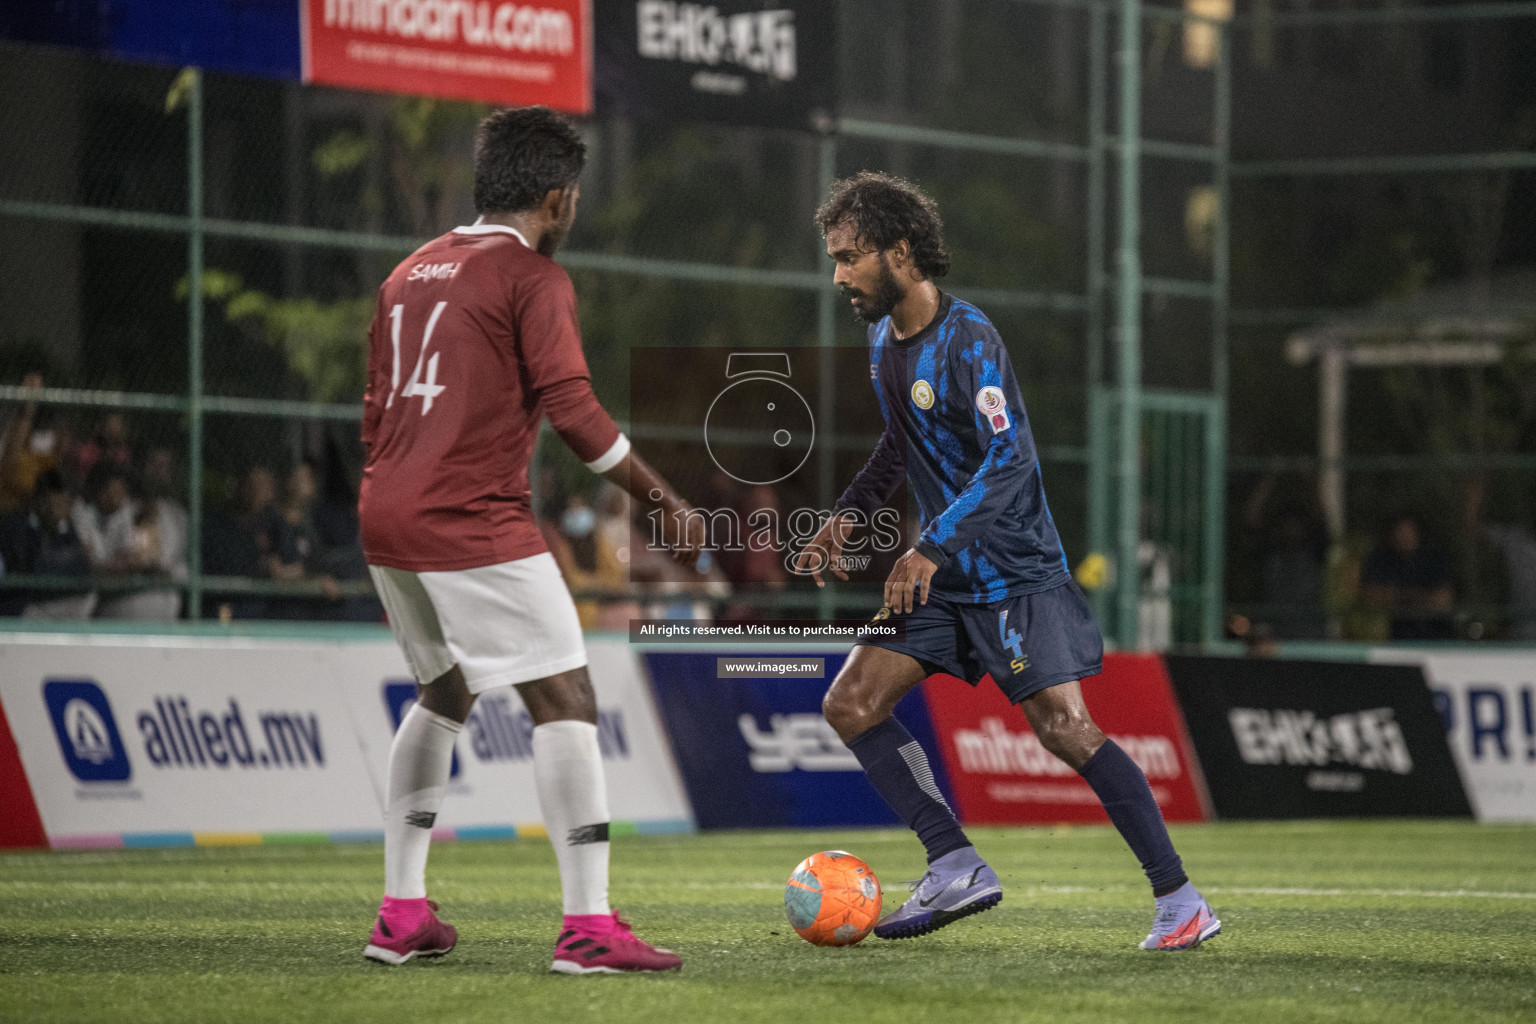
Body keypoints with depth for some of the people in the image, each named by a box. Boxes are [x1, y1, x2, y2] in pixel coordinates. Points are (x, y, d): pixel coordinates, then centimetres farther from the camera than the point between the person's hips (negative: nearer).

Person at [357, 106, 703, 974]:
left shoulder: (413, 273, 18)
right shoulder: (534, 278, -5)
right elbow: (573, 410, -13)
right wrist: (667, 502, -7)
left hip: (386, 515, 9)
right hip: (476, 524, -8)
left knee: (444, 695, 24)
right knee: (565, 700, -6)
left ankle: (402, 915, 21)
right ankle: (589, 926, -14)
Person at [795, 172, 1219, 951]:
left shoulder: (967, 340, -19)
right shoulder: (882, 339, 8)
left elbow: (1009, 461, -26)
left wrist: (931, 550, -30)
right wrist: (845, 517, 11)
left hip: (1015, 573, -9)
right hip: (942, 574, 9)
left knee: (1063, 728, -14)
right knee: (849, 706, 0)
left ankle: (1180, 901, -8)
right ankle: (957, 869, 3)